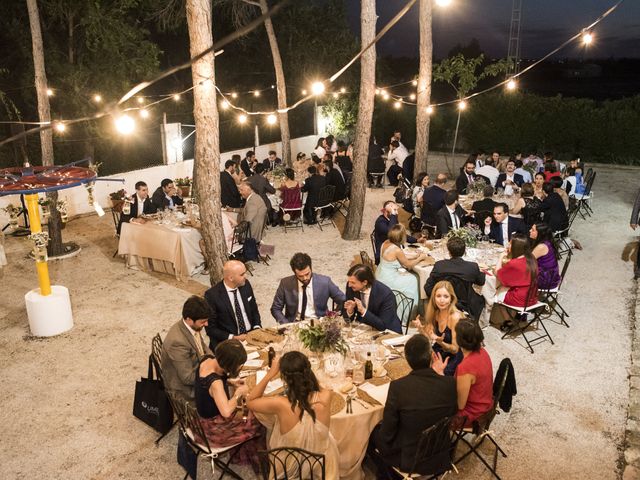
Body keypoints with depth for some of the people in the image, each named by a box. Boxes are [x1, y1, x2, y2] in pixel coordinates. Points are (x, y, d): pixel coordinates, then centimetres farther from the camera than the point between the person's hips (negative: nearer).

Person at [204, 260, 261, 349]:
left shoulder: (245, 285, 0)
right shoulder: (212, 295, -14)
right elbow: (210, 328, -8)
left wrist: (257, 328, -1)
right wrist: (233, 338, -16)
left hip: (251, 335, 5)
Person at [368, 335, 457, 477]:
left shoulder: (397, 386, -26)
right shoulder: (450, 383, -18)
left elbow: (387, 433, -17)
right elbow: (452, 413, 3)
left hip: (410, 460, -4)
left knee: (371, 431, 21)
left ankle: (387, 474, 37)